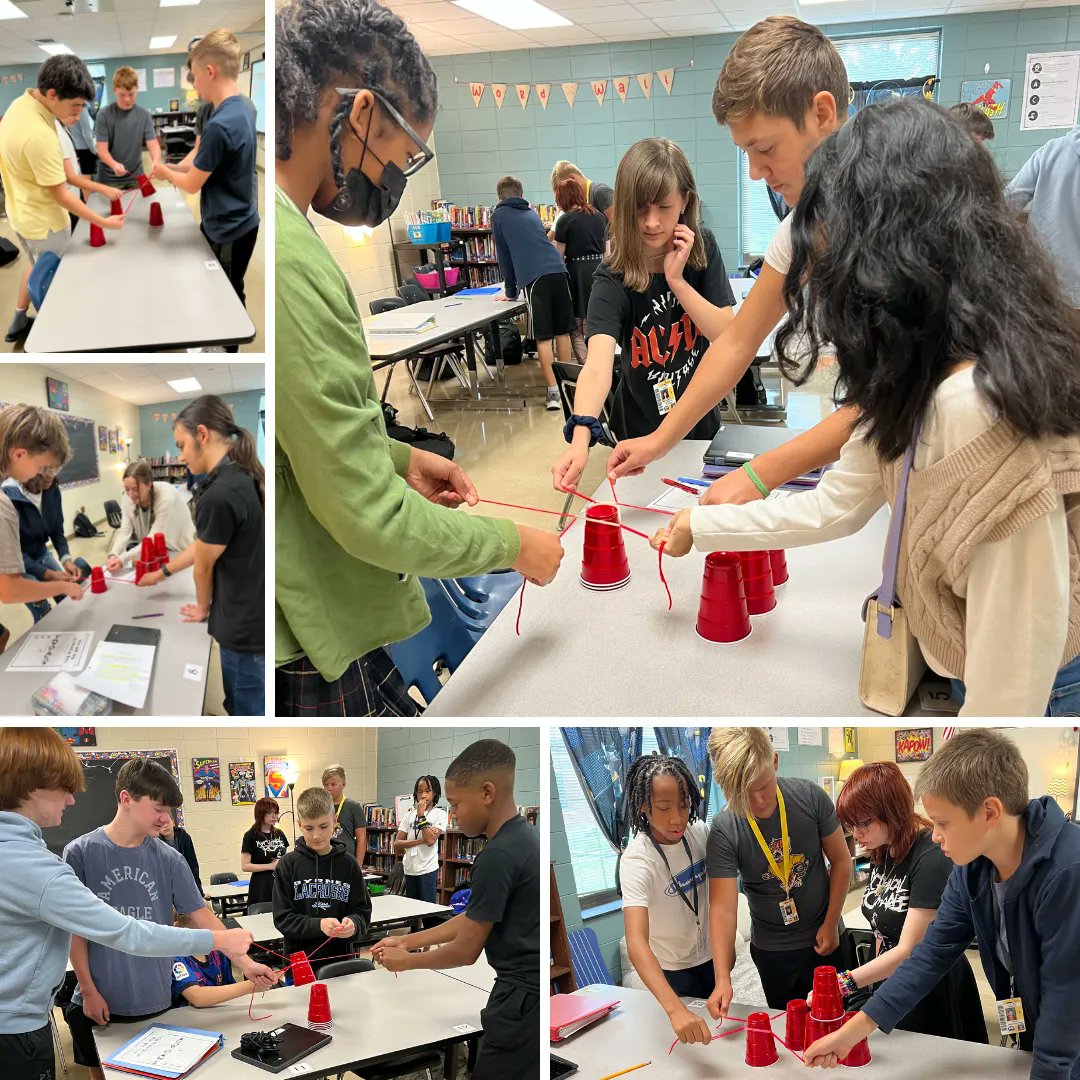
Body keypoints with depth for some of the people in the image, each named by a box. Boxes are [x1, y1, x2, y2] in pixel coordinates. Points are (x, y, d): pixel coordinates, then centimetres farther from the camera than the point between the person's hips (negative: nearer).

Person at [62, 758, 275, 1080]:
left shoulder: (169, 859, -2)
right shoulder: (80, 853, -9)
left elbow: (201, 916, 1)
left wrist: (245, 963, -6)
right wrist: (88, 991, -6)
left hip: (156, 1002, 2)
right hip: (99, 1004, -2)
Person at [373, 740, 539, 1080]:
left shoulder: (498, 855, -21)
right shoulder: (522, 837, 8)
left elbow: (466, 950, -13)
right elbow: (472, 920, 17)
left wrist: (408, 960, 3)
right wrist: (407, 941, 19)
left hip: (522, 996, -9)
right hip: (526, 990, 9)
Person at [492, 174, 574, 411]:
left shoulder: (499, 215, 14)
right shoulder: (532, 213, 29)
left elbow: (503, 255, 15)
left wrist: (510, 291, 24)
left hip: (534, 278, -5)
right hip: (558, 271, 5)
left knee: (543, 337, -3)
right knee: (562, 332, 13)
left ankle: (554, 393, -6)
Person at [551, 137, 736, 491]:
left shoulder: (702, 249, -12)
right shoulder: (613, 279, -24)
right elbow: (598, 365, -39)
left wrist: (677, 280, -26)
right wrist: (580, 439, -56)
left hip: (702, 422, 4)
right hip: (643, 433, -4)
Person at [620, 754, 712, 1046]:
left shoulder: (699, 831, -16)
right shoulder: (636, 860, -32)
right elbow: (636, 942, -44)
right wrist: (676, 1009, -57)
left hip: (709, 956, 5)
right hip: (671, 968, -5)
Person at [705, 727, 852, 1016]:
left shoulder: (810, 797, -18)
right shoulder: (723, 831, -22)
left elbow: (840, 860, -5)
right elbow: (723, 909, -25)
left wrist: (831, 923, -7)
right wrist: (722, 979, -34)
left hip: (825, 939, 1)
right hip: (772, 951, -1)